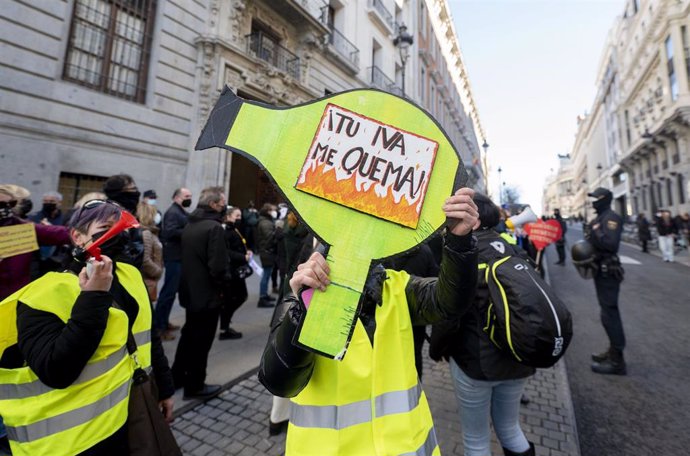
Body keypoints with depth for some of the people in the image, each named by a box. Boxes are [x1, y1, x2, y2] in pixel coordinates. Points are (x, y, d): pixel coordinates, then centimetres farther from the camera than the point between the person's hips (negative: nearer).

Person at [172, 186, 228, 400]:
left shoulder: (189, 225, 8)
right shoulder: (214, 227, -21)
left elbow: (185, 257, 13)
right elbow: (218, 265, -26)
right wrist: (219, 285, -8)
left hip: (190, 290, 9)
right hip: (207, 293, -9)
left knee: (188, 335, 23)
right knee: (201, 340, 5)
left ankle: (177, 376, 38)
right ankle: (194, 386, 20)